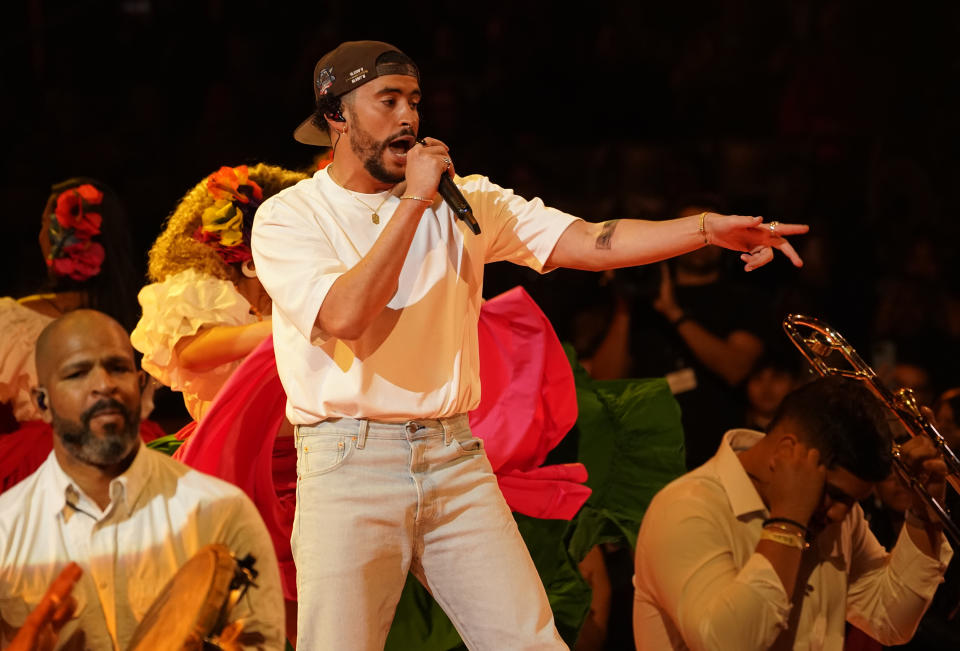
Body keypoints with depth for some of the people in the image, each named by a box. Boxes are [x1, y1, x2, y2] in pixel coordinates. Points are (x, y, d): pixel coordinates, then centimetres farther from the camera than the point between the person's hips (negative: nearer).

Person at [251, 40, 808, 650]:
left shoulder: (462, 200, 9)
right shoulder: (287, 216, -1)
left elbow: (586, 242, -1)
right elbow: (347, 318, -19)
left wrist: (709, 228, -14)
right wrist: (415, 201, -14)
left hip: (454, 456, 4)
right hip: (349, 463, -3)